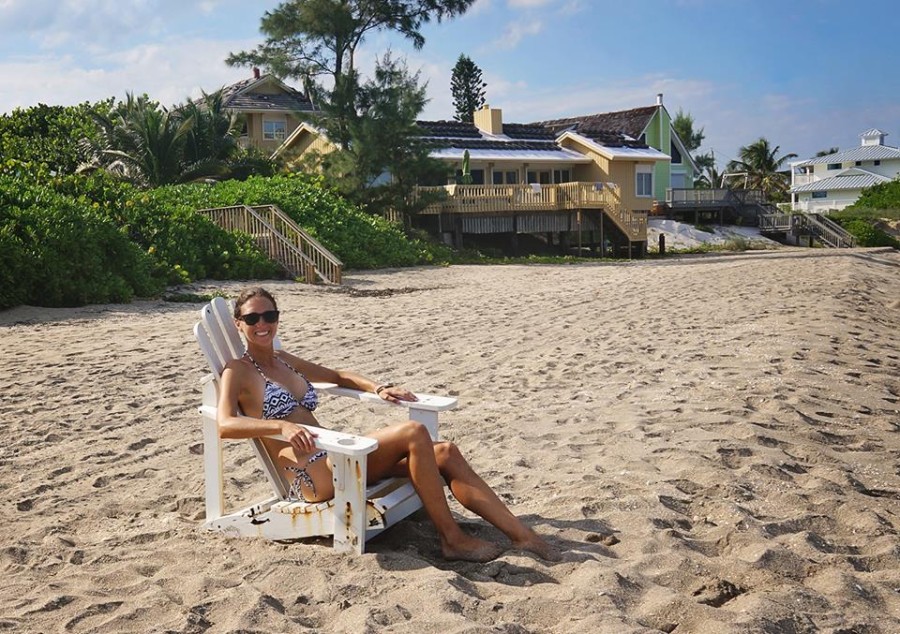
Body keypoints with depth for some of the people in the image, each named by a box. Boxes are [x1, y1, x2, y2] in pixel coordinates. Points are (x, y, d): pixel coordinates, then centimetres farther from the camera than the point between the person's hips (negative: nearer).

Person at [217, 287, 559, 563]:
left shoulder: (284, 361, 21)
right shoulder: (238, 372, -1)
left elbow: (337, 375, 33)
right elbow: (225, 425, -19)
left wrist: (378, 388, 16)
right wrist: (282, 426, -33)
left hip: (333, 459, 8)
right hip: (312, 477, -8)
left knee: (446, 453, -8)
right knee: (414, 433, -25)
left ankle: (520, 533, -8)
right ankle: (451, 538, -15)